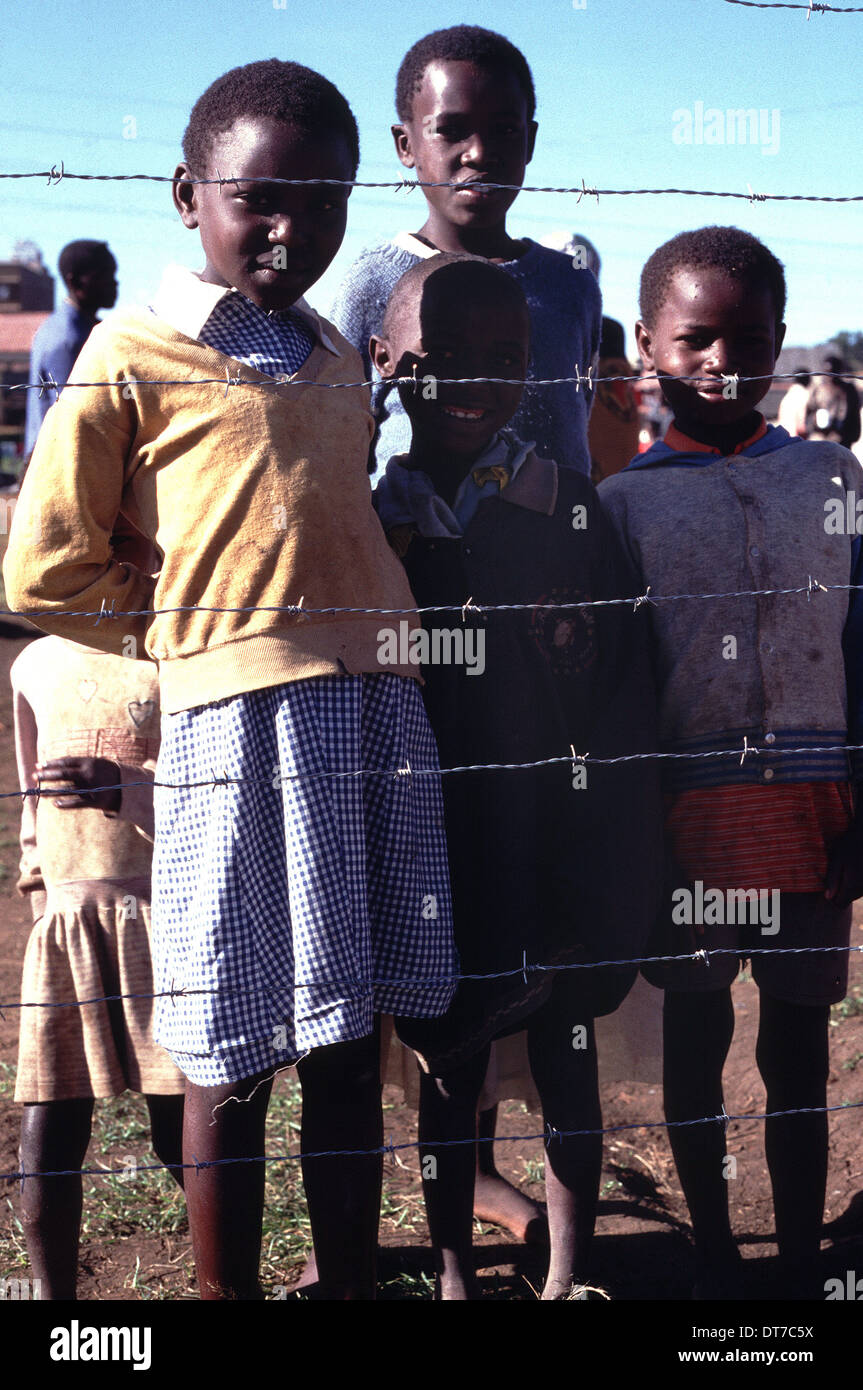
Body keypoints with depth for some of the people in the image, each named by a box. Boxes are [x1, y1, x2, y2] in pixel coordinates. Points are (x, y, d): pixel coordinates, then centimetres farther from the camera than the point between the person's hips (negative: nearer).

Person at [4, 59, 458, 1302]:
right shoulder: (133, 357, -2)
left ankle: (352, 1283, 25)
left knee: (348, 1042, 12)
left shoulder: (336, 358, 17)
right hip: (240, 717, -6)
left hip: (374, 704, 6)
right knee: (235, 1059, 2)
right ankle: (228, 1293, 17)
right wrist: (196, 629, 1)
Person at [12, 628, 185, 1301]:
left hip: (165, 916, -3)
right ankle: (54, 1294, 13)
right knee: (47, 1141, -1)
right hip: (64, 927, 4)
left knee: (183, 1132, -4)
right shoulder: (38, 665, 14)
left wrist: (124, 789, -19)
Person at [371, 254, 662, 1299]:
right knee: (447, 1068, 13)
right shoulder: (366, 519, -2)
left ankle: (568, 1271, 29)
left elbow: (624, 692, -3)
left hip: (552, 847, 0)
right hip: (434, 852, 0)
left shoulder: (569, 509, -3)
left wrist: (608, 855, -8)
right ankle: (453, 1270, 31)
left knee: (566, 1064, 11)